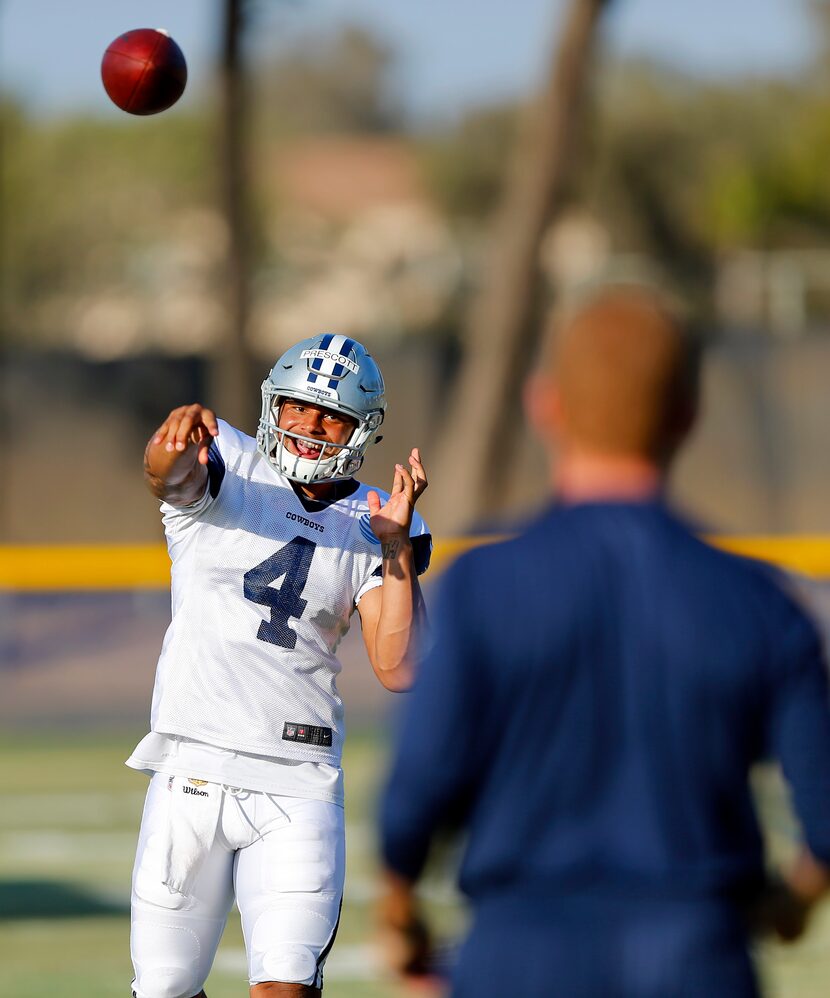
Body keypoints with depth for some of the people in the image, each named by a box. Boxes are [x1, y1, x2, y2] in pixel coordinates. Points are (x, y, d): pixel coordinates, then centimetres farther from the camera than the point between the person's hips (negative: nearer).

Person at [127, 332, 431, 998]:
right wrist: (175, 449, -48)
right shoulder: (226, 467, 3)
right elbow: (170, 477, -24)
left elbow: (399, 670, -1)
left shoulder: (372, 525, 9)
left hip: (300, 786, 1)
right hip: (194, 766, -1)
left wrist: (399, 549, -10)